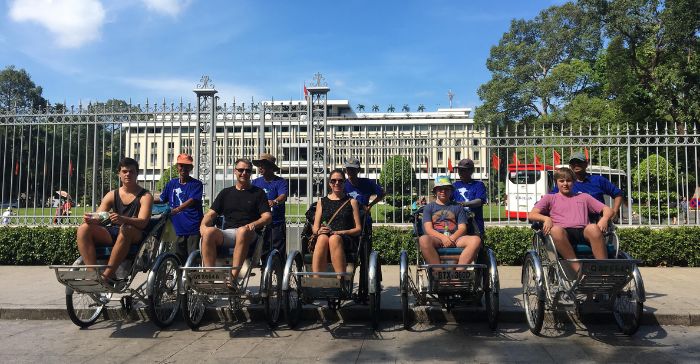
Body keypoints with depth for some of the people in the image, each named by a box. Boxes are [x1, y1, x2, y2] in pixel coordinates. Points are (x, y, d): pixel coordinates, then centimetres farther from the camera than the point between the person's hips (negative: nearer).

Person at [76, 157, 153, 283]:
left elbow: (143, 222, -15)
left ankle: (107, 274, -36)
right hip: (112, 233, 5)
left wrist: (123, 219, -35)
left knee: (126, 228, -38)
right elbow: (97, 218, 9)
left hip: (135, 236, -5)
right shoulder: (111, 195, 16)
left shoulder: (145, 196, 1)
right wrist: (91, 219, -17)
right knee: (84, 228, -18)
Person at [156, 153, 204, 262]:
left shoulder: (196, 184, -3)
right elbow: (161, 198, 25)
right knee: (179, 258, 10)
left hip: (193, 228, -5)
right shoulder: (172, 183, 13)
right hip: (179, 228, 5)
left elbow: (192, 201, -18)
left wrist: (175, 210, -30)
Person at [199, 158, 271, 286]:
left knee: (242, 231, -39)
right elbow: (211, 213, 17)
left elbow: (267, 216, 4)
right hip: (226, 234, 3)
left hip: (248, 234, -3)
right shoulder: (226, 192, 24)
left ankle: (233, 277, -41)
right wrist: (203, 224, -5)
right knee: (209, 231, -30)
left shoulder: (258, 193, 16)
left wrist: (254, 224, -16)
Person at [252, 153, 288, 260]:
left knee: (279, 253, -5)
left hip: (277, 224, -4)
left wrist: (275, 202, -41)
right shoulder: (256, 182, 13)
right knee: (263, 253, 7)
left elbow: (283, 196, -19)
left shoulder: (280, 182, -1)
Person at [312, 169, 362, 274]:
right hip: (322, 237, 1)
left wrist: (339, 232, -8)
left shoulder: (352, 202, 17)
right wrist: (319, 231, -9)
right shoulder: (322, 202, 22)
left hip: (346, 240, -1)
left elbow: (358, 229, 9)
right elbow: (314, 228, 16)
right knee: (323, 238, -36)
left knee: (334, 239, -37)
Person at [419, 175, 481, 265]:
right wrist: (443, 237, -16)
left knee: (476, 240, -29)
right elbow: (428, 229, 5)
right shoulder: (429, 207, 20)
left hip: (455, 238, 2)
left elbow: (462, 228, 11)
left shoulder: (458, 207, 24)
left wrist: (452, 238, -12)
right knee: (423, 239, -37)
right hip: (436, 239, -2)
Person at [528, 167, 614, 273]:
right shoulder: (550, 198, 26)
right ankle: (579, 269, -38)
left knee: (593, 228, -34)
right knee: (556, 229, -38)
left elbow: (608, 210, 25)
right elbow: (531, 215, 12)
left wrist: (604, 219, 0)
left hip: (583, 232, 2)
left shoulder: (583, 197, 32)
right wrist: (546, 218, -10)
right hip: (563, 233, -1)